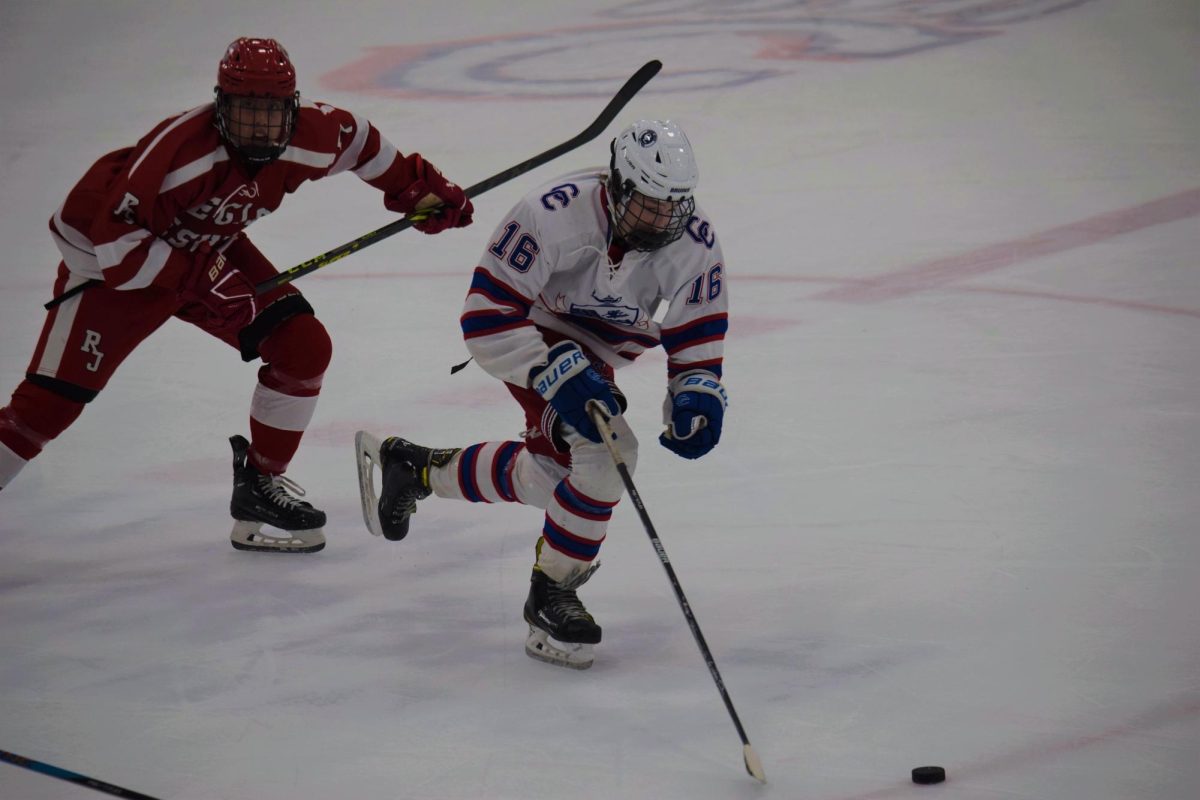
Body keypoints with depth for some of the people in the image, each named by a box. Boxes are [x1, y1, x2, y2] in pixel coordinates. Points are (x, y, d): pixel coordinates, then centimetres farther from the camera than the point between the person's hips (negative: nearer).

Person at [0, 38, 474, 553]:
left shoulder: (312, 139, -19)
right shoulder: (180, 148, -36)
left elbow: (358, 141, 5)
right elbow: (117, 245, -34)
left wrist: (415, 186, 8)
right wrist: (199, 280, -33)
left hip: (208, 249, 6)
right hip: (108, 259, -6)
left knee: (303, 347, -4)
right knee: (50, 402, -14)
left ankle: (259, 485, 12)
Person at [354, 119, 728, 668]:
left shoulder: (694, 242, -20)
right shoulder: (555, 213, -34)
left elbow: (698, 335, -9)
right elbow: (487, 315, -33)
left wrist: (698, 396, -29)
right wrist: (561, 376, -42)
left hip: (593, 354, 7)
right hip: (537, 335, -7)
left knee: (550, 476, 16)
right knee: (606, 452, -26)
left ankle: (412, 467, 39)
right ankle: (550, 597, -10)